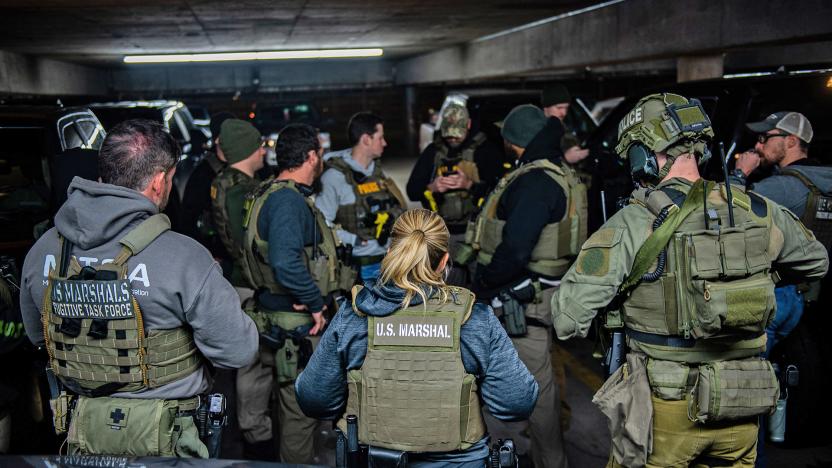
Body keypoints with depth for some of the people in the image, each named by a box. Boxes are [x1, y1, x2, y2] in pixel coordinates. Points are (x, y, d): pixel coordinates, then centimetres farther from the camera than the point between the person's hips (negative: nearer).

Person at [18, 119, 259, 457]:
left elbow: (37, 334, 11)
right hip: (162, 437, -4)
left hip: (83, 428, 5)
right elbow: (239, 352, -20)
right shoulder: (182, 258, -25)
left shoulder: (43, 251, -6)